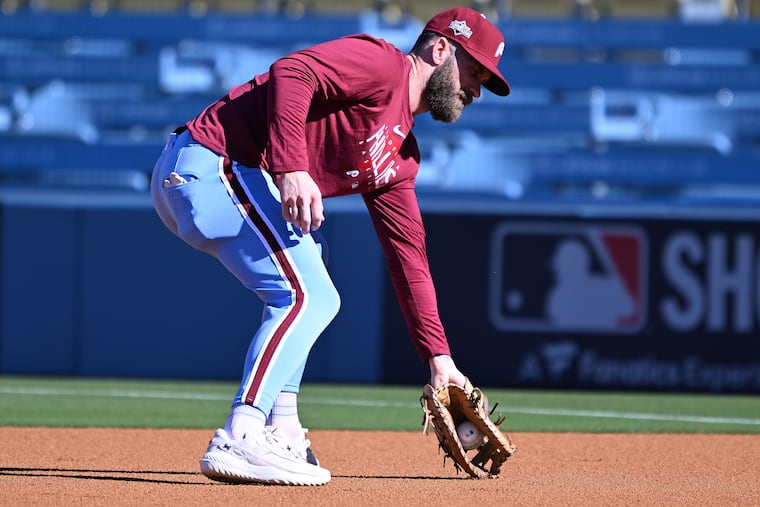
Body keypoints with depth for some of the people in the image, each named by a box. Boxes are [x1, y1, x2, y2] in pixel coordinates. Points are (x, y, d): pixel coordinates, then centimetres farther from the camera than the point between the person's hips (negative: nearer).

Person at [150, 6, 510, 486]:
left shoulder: (402, 154, 20)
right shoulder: (381, 64, -7)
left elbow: (409, 257, 21)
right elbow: (290, 73, -23)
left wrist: (439, 357, 17)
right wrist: (292, 169, -33)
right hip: (211, 163, -11)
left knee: (314, 299, 22)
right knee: (305, 296, -16)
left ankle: (280, 438, 20)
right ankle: (238, 443, -23)